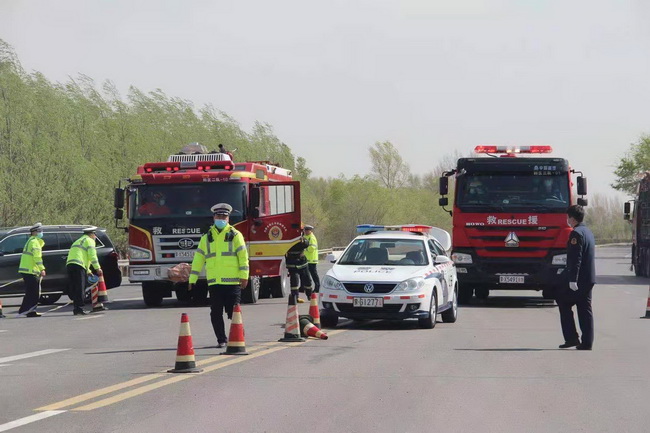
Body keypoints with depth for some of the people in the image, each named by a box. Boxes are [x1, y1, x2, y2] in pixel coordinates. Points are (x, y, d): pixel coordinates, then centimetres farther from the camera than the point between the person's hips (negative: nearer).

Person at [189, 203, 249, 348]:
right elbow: (198, 259, 15)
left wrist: (244, 276, -8)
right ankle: (221, 339, 11)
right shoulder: (207, 238, 15)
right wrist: (192, 279, 12)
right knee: (216, 313, 2)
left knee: (233, 312, -3)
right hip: (214, 282, 3)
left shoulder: (235, 235, 6)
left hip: (232, 282, -3)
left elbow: (243, 256, 0)